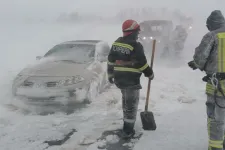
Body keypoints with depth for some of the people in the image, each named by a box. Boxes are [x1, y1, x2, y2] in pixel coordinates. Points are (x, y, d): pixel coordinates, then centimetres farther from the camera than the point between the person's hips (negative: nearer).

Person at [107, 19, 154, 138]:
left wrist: (110, 74, 21)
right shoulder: (135, 45, -16)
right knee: (131, 103, 0)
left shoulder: (116, 43, 7)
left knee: (126, 99, 24)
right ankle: (127, 130, 1)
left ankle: (127, 122, 38)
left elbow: (110, 60, 12)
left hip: (119, 78, 8)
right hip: (131, 79, -8)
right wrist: (150, 74, 1)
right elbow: (142, 63, -14)